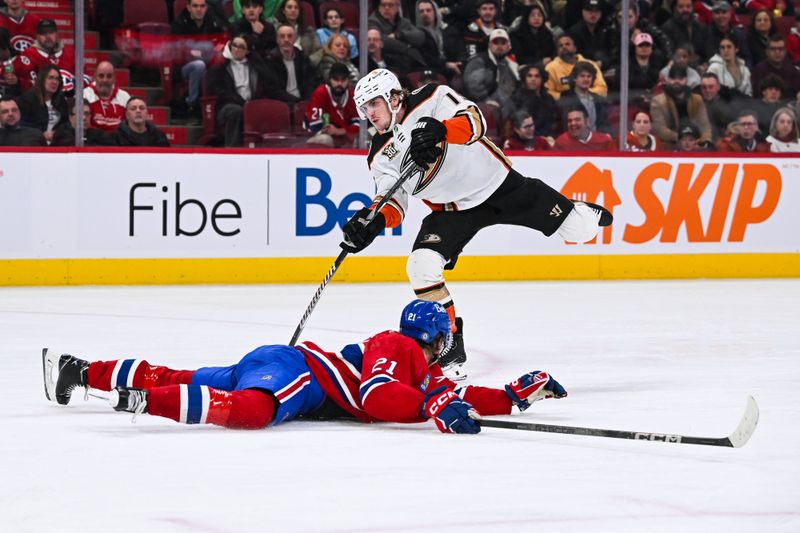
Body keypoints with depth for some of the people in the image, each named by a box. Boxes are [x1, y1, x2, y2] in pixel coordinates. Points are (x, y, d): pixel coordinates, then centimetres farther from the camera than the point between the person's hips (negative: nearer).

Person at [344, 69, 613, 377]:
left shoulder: (432, 99, -16)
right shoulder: (381, 156, -4)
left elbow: (474, 120, -31)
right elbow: (393, 203, -7)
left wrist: (441, 130, -51)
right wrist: (373, 222, -30)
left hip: (501, 184, -3)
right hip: (453, 209, 3)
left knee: (579, 231, 1)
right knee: (422, 265, -22)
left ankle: (583, 216, 41)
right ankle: (451, 343, -9)